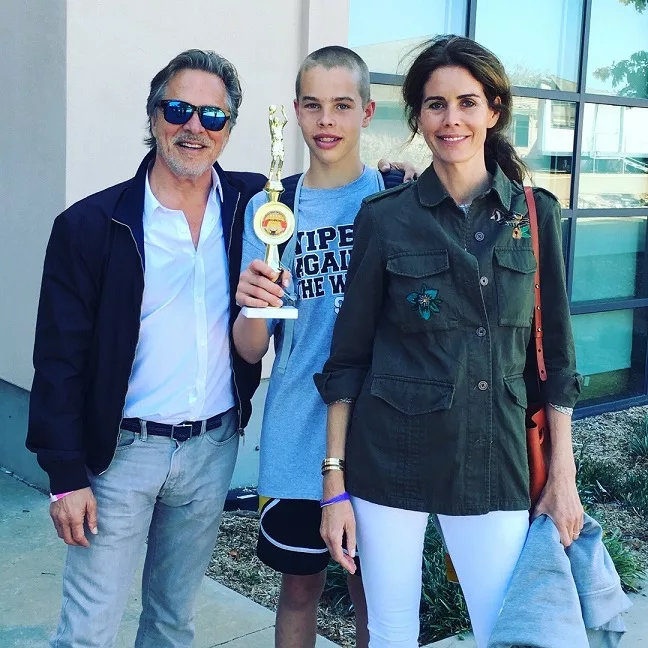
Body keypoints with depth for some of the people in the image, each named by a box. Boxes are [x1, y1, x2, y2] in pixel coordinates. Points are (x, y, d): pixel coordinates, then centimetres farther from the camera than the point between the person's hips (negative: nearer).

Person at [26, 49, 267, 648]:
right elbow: (60, 359, -7)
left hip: (213, 447, 3)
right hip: (122, 449, -3)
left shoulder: (250, 205, 0)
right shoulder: (90, 224, -8)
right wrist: (66, 475, -9)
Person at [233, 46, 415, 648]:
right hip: (298, 437, 1)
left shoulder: (399, 197, -3)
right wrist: (252, 308, -22)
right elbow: (251, 349, -1)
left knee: (374, 589, 13)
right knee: (300, 584, 15)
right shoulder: (269, 207, 1)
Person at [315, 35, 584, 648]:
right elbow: (348, 357, 0)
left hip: (494, 460, 1)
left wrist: (563, 475, 5)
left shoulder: (536, 213, 2)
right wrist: (335, 482, -2)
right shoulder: (385, 216, -3)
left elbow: (554, 351, 7)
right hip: (390, 459, -1)